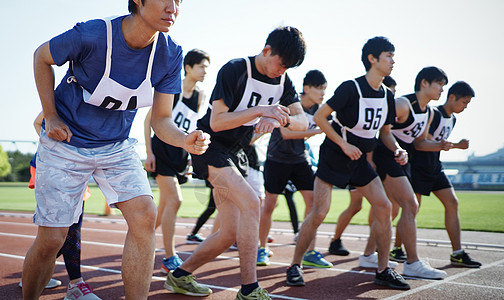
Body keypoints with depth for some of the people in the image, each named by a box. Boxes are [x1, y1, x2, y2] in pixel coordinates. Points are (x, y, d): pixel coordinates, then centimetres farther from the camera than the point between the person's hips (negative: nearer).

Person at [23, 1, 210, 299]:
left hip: (117, 146, 3)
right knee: (51, 239, -1)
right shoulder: (90, 36, -24)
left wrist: (185, 140, -30)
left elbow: (161, 120, -8)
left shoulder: (170, 55, -13)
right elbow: (42, 57, -3)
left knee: (145, 215, -19)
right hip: (66, 144, -3)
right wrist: (51, 117, -8)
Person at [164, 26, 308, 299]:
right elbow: (216, 122, -23)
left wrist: (279, 120, -26)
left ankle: (179, 276, 23)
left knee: (230, 233, 4)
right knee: (251, 203, -26)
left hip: (236, 153, 8)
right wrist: (260, 110, -31)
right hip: (211, 147, -8)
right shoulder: (235, 70, -18)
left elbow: (302, 121, -4)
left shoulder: (283, 80, 3)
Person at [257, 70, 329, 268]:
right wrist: (318, 130, -28)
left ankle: (310, 252, 2)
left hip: (300, 160, 5)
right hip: (277, 159, -5)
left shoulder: (317, 109, 0)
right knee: (269, 204, -2)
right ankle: (262, 248, 17)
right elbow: (286, 133, -28)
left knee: (313, 200, -6)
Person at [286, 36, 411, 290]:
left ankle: (383, 270, 10)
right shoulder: (350, 88, -18)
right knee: (319, 213, -11)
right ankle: (295, 265, 7)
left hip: (359, 160, 7)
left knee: (383, 207, -2)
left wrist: (397, 149, -4)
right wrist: (344, 144, -19)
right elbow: (319, 117, -16)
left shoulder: (387, 96, 4)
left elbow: (385, 131, 15)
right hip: (333, 157, -7)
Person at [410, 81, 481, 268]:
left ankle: (457, 253, 4)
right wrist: (456, 145, -20)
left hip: (435, 168, 9)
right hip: (419, 168, -9)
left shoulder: (452, 119, 13)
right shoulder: (434, 114, -15)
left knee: (452, 203, 0)